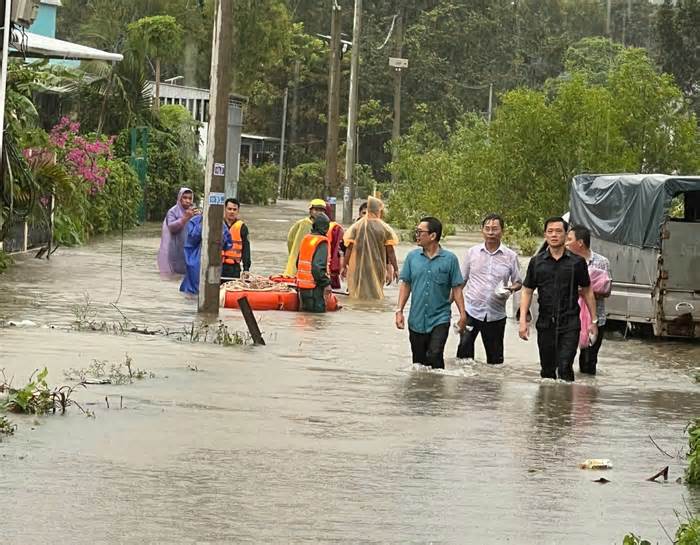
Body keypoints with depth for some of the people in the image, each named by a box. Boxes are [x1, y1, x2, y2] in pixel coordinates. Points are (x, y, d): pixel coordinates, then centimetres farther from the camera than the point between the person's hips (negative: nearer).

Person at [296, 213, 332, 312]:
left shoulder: (305, 239, 12)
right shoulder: (322, 243, -14)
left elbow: (298, 263, 19)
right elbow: (318, 266, -24)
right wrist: (326, 283, -16)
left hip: (302, 286, 8)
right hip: (315, 288, -8)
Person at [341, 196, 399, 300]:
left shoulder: (356, 226, -3)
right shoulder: (384, 229, -6)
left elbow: (349, 248, -2)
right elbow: (390, 252, -5)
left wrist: (345, 267, 6)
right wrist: (395, 269, 4)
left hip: (358, 268, 1)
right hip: (377, 269, -1)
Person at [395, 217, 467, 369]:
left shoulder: (450, 259, -3)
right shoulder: (412, 257, 4)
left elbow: (456, 288, 0)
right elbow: (405, 285, 8)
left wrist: (462, 314, -5)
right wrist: (399, 311, 1)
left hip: (440, 318, -3)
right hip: (416, 320, 3)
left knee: (435, 356, -17)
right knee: (419, 361, 9)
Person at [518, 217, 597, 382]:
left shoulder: (577, 262, 1)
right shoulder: (537, 262, 5)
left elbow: (587, 292, 9)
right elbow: (527, 291, 8)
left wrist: (594, 321, 8)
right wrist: (523, 321, -2)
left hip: (570, 324, -3)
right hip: (545, 323, 3)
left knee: (565, 368, -14)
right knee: (547, 370, 10)